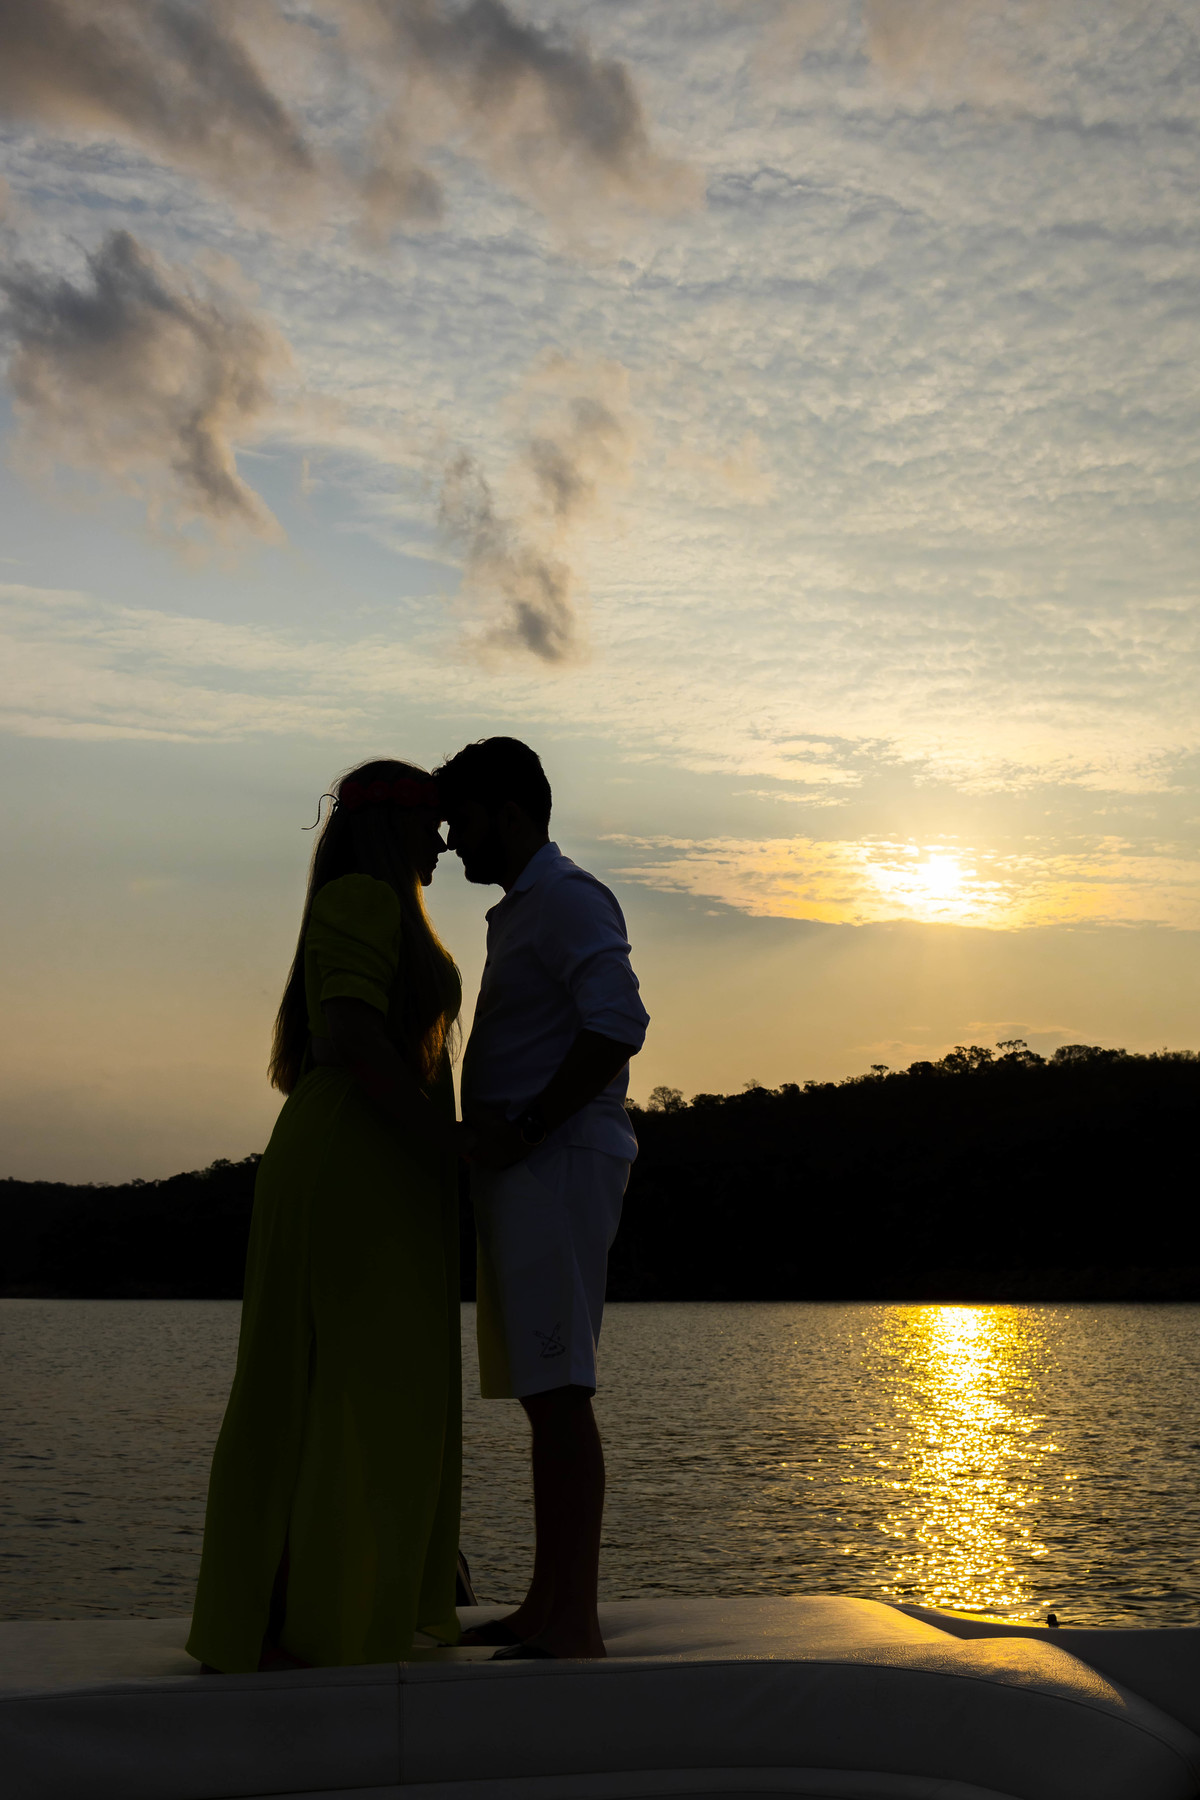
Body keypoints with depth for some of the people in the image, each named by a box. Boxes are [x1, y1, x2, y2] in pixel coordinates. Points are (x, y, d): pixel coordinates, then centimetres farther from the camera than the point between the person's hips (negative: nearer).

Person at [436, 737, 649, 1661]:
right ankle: (547, 1606, 18)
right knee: (542, 1393, 11)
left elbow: (617, 1024, -23)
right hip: (524, 1171, 10)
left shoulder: (566, 897, -8)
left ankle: (574, 1622, -7)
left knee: (559, 1392, -11)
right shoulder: (521, 910, 24)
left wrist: (521, 1129, -20)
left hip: (557, 1163, -10)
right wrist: (496, 1132, 10)